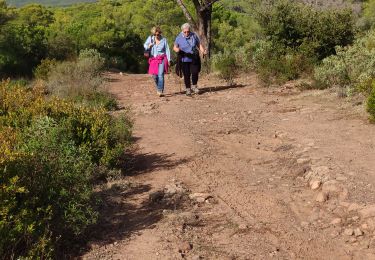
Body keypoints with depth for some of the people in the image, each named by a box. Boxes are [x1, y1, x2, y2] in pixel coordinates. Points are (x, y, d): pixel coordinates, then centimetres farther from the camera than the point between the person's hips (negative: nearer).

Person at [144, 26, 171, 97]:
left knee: (160, 74, -15)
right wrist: (148, 46, -9)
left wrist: (168, 59, 1)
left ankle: (160, 91, -19)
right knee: (154, 76, 2)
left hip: (162, 59, -3)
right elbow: (145, 45, 14)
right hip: (153, 59, 3)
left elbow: (167, 50, 6)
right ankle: (158, 88, 26)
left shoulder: (164, 40, 2)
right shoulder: (150, 38, 5)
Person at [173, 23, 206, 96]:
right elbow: (175, 47, 6)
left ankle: (194, 86, 14)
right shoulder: (179, 38, -1)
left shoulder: (194, 36, 2)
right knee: (186, 75, 1)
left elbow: (199, 45, 10)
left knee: (195, 72, -9)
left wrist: (203, 51, -8)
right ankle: (188, 89, 16)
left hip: (194, 59, 1)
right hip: (184, 60, -1)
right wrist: (177, 49, -18)